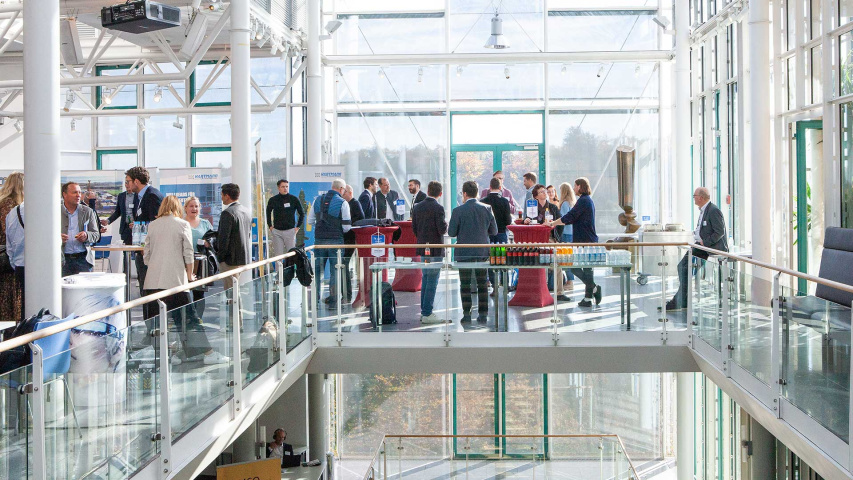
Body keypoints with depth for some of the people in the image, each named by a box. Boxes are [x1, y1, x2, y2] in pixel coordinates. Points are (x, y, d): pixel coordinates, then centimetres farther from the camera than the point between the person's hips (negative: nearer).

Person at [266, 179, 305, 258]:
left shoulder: (294, 199, 0)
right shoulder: (273, 200, 4)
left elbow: (302, 214, 9)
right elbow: (268, 213, 20)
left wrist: (298, 227, 2)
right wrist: (270, 226, 11)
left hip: (290, 230, -1)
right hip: (277, 231, 1)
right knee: (277, 255, 1)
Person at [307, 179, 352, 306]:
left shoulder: (318, 200, 5)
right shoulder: (342, 203, -9)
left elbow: (310, 221, 8)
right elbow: (347, 226, -10)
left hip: (319, 239, 4)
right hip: (335, 240, -4)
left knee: (317, 270, 11)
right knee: (335, 271, 5)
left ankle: (314, 299, 12)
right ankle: (333, 300, 6)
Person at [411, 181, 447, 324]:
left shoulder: (417, 207, 5)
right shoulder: (438, 208, -15)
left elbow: (414, 228, 8)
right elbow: (442, 230, -19)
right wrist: (446, 224, 3)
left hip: (422, 248, 7)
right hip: (435, 249, -7)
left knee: (425, 280, 16)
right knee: (432, 281, -2)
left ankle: (424, 311, 21)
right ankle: (427, 314, -2)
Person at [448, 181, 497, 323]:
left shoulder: (458, 211, -11)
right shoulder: (486, 209, -1)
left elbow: (451, 232, -8)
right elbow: (494, 231, 5)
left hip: (464, 253, -3)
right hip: (483, 252, 3)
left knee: (465, 284, 5)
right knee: (482, 284, 10)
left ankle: (466, 314, 4)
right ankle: (483, 314, 10)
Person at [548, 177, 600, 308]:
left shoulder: (583, 200, -14)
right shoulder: (588, 200, 17)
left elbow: (569, 217, -17)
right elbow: (573, 218, 22)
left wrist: (553, 223, -6)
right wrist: (555, 223, 19)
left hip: (584, 241, -9)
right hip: (589, 240, 9)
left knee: (573, 266, -5)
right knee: (587, 267, 8)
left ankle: (594, 288, -7)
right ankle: (588, 298, 9)